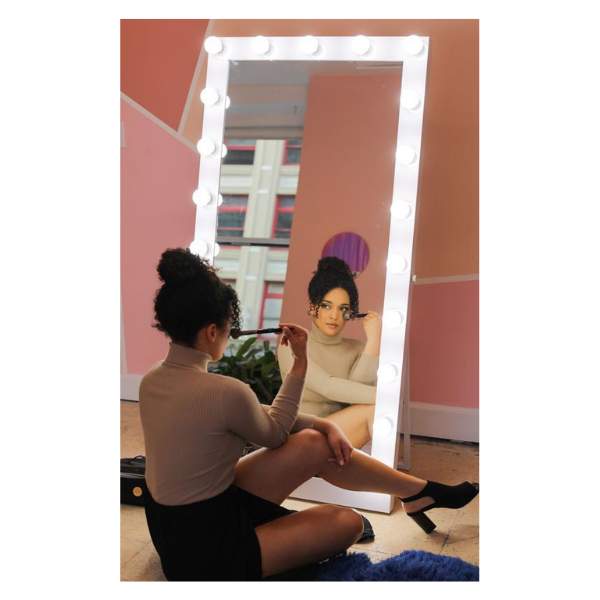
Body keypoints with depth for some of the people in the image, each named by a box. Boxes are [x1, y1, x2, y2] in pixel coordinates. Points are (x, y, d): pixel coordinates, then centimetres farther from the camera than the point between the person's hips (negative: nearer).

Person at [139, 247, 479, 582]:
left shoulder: (153, 379, -4)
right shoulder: (223, 392, -32)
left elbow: (256, 416, 2)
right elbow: (274, 434, -8)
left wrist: (323, 424, -1)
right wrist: (301, 362, -5)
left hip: (175, 529, 8)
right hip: (206, 555, -7)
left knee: (314, 444, 4)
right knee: (349, 523, 1)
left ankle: (421, 490, 21)